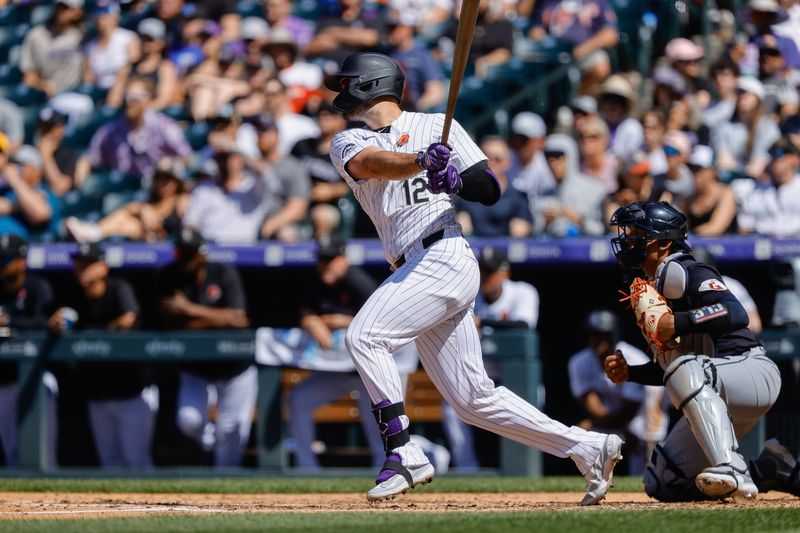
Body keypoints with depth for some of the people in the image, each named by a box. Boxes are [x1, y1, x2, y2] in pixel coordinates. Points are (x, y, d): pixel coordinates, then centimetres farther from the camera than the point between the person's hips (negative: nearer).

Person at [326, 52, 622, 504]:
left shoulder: (435, 126, 6)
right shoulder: (348, 143, 17)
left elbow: (490, 190, 2)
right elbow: (372, 163, -9)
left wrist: (455, 179, -19)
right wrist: (420, 161, -28)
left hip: (443, 256, -6)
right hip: (415, 271, 6)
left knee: (365, 337, -22)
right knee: (473, 398, 4)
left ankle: (403, 454, -23)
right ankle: (588, 448, 10)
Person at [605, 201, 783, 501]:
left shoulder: (685, 273, -10)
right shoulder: (649, 292, 18)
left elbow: (736, 314, -27)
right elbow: (668, 370, 23)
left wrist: (678, 323, -35)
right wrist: (628, 372, 7)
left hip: (755, 374, -10)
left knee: (685, 370, -41)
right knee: (663, 485, 6)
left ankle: (731, 471, -48)